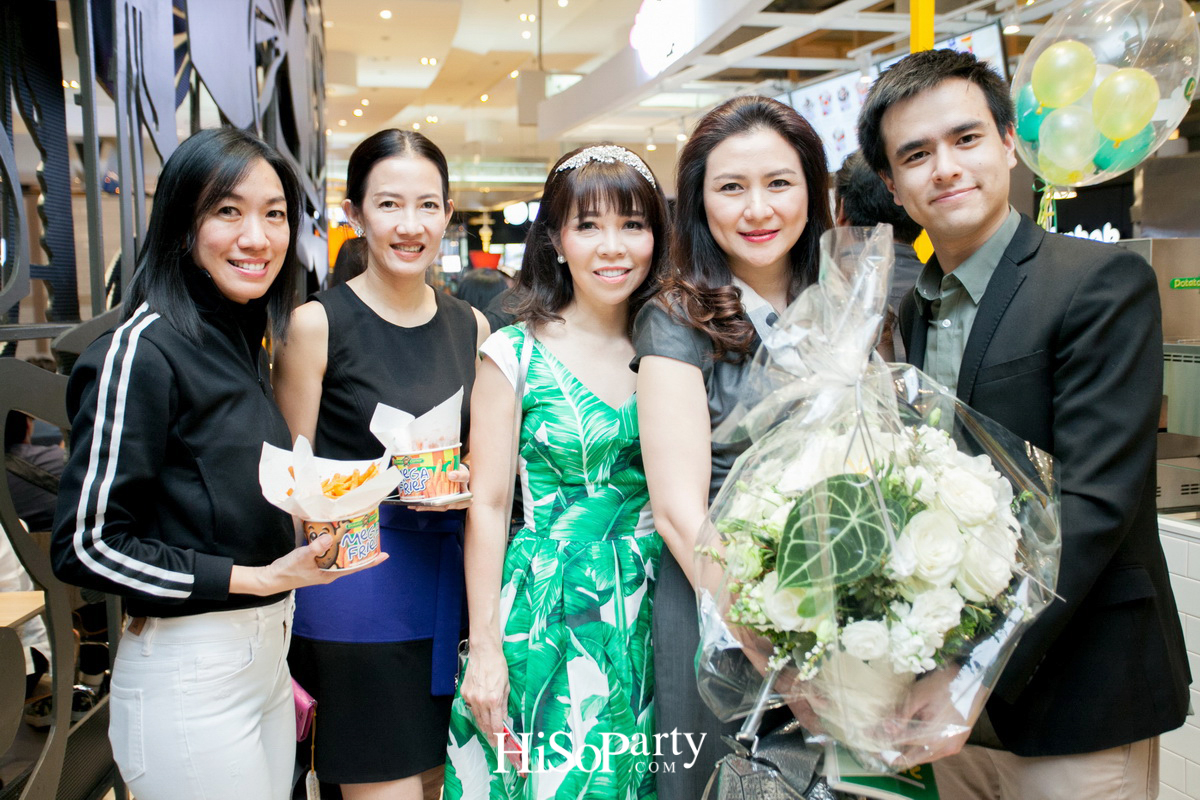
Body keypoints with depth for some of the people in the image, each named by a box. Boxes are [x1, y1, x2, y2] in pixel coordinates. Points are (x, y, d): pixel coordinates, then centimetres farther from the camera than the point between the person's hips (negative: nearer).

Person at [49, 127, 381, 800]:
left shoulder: (245, 345, 9)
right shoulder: (141, 350, -16)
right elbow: (86, 545, -16)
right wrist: (252, 578, -18)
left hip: (266, 656, 8)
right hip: (188, 675, -8)